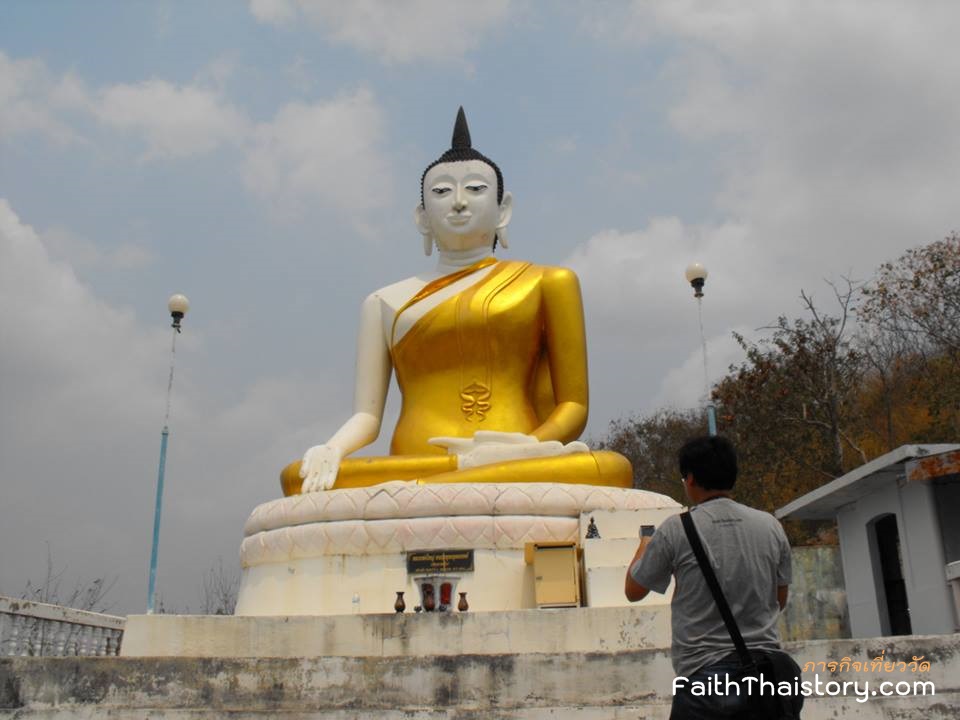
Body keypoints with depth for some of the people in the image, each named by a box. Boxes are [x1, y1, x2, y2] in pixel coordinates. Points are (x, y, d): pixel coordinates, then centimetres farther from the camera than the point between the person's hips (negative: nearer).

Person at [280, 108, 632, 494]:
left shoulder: (547, 283, 14)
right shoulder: (386, 302, 19)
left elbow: (573, 408, 9)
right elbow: (366, 417, 14)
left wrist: (529, 448, -11)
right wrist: (332, 450, -8)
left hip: (520, 470, -1)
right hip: (411, 468, 1)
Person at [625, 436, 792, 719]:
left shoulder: (677, 529, -8)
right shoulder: (771, 526, 3)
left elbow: (633, 591, 6)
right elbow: (780, 600, 16)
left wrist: (644, 546, 24)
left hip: (705, 677, -4)